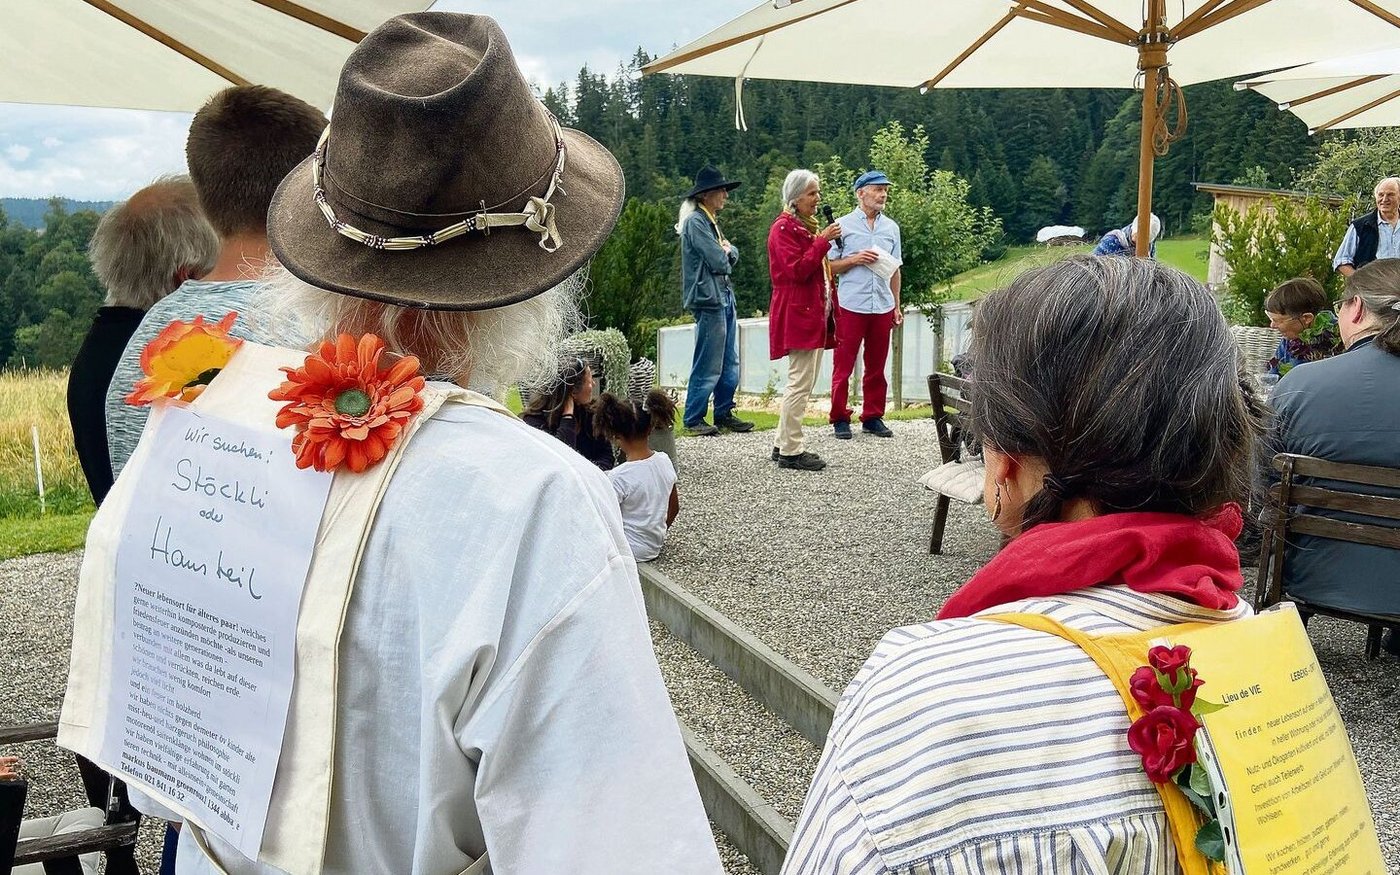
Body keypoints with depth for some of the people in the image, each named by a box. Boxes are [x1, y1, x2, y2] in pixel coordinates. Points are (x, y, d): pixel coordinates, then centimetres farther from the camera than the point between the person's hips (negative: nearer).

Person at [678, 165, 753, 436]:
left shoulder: (711, 221, 19)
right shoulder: (695, 222, -11)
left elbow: (732, 254, 15)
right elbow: (718, 262, -17)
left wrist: (726, 251, -6)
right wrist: (724, 255, 4)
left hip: (725, 297, 10)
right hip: (708, 298, -10)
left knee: (729, 363, 12)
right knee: (708, 364, -6)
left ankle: (724, 414, 20)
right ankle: (693, 418, 2)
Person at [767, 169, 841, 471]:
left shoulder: (806, 226, 21)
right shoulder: (784, 228, -10)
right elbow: (797, 270, -20)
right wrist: (823, 241, -19)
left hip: (813, 313, 10)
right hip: (797, 313, -10)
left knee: (802, 382, 12)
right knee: (800, 383, -10)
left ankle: (784, 444, 18)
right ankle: (790, 452, -6)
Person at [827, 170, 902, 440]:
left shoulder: (891, 227, 13)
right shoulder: (843, 224, 1)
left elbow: (895, 269, 18)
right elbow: (830, 266, 1)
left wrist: (897, 306, 16)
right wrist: (855, 259, -14)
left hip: (883, 306, 4)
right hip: (851, 306, -4)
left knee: (876, 367, 9)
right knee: (843, 366, -1)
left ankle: (873, 417, 18)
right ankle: (840, 418, 8)